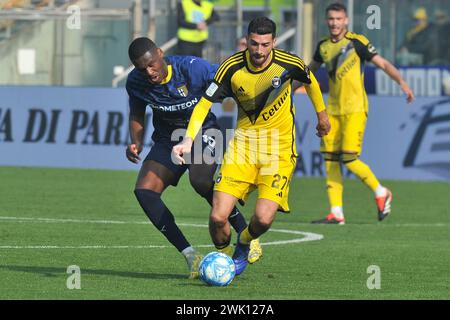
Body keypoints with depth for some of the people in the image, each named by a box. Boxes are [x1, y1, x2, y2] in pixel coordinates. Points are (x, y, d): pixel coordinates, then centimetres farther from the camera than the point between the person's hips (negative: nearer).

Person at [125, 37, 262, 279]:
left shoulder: (192, 68, -25)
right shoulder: (136, 82, -12)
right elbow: (137, 114, 7)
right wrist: (136, 143, -11)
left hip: (202, 132, -4)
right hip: (168, 140, 4)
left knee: (200, 180, -34)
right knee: (143, 190, -18)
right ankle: (190, 255, -16)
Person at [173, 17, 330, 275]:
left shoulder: (288, 64, -12)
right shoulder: (232, 68, -13)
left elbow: (310, 81, 11)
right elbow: (204, 103, -9)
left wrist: (322, 114, 25)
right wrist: (189, 140, -22)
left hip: (279, 146, -1)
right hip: (243, 142, 1)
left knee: (263, 218, -18)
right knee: (218, 217, -13)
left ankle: (244, 244, 19)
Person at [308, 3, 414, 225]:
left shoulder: (356, 42, -6)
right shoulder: (323, 46, 11)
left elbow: (382, 64, -5)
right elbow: (311, 69, 28)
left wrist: (402, 82, -18)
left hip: (355, 108, -6)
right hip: (333, 109, 6)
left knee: (349, 159, -13)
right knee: (330, 160, 0)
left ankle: (381, 193, 9)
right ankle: (336, 213, 4)